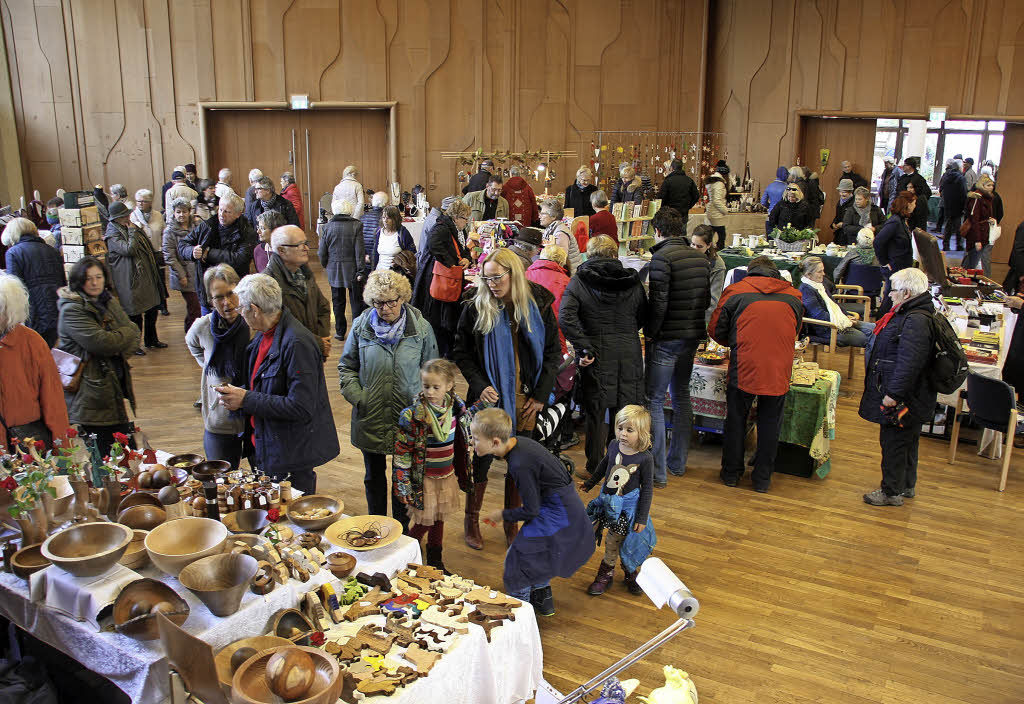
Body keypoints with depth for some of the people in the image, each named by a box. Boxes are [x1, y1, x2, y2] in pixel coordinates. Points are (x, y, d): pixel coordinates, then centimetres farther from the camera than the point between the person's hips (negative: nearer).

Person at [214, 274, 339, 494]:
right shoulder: (263, 337, 7)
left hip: (292, 457, -9)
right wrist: (237, 395, 0)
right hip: (264, 449, 9)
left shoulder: (297, 343, -23)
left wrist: (246, 400, -21)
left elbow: (301, 408, -26)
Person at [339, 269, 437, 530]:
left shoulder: (421, 327, -6)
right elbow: (346, 366, 8)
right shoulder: (361, 326, -4)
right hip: (370, 418, 1)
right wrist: (356, 396, -7)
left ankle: (402, 531, 30)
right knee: (374, 476, 17)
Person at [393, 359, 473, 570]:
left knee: (439, 520, 17)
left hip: (447, 476, 5)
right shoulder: (414, 415, -20)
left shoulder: (456, 408, -5)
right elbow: (402, 452, -14)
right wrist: (404, 485, -14)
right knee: (423, 522, 4)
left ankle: (436, 562, 34)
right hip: (424, 479, -5)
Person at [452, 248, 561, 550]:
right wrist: (479, 386, -13)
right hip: (489, 398, -1)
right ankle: (471, 521, 26)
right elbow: (460, 352, 0)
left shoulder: (538, 305, -2)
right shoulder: (476, 306, -6)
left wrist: (541, 394, -3)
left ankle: (511, 523, 29)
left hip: (525, 400, 2)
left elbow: (553, 352, 4)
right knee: (482, 459, 6)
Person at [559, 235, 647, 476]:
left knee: (595, 412, 10)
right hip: (629, 354, 2)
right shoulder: (633, 281, 3)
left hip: (597, 356, -2)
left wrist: (584, 348, -16)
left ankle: (595, 466, 18)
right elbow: (643, 318, 8)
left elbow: (566, 317, -18)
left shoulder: (578, 282, -5)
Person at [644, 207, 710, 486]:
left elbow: (658, 303, -20)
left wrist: (649, 332, -8)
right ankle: (678, 462, 29)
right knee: (681, 395, 19)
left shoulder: (662, 257, -16)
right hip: (693, 337, 8)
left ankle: (657, 472, 0)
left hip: (667, 338, -7)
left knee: (655, 400, -1)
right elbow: (706, 300, 10)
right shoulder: (701, 258, 7)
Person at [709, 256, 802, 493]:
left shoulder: (735, 292, 2)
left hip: (744, 369, -2)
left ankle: (731, 473, 25)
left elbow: (716, 330, 6)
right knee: (770, 424, 14)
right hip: (779, 370, 2)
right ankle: (762, 479, 23)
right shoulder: (794, 296, 10)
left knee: (736, 420, 14)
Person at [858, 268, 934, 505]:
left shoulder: (916, 321, -24)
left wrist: (893, 394, -27)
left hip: (904, 401, -11)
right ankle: (906, 486, 34)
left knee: (893, 443, 0)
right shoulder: (908, 315, 10)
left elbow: (909, 363, -29)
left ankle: (891, 493, 11)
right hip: (910, 398, 11)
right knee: (906, 442, 20)